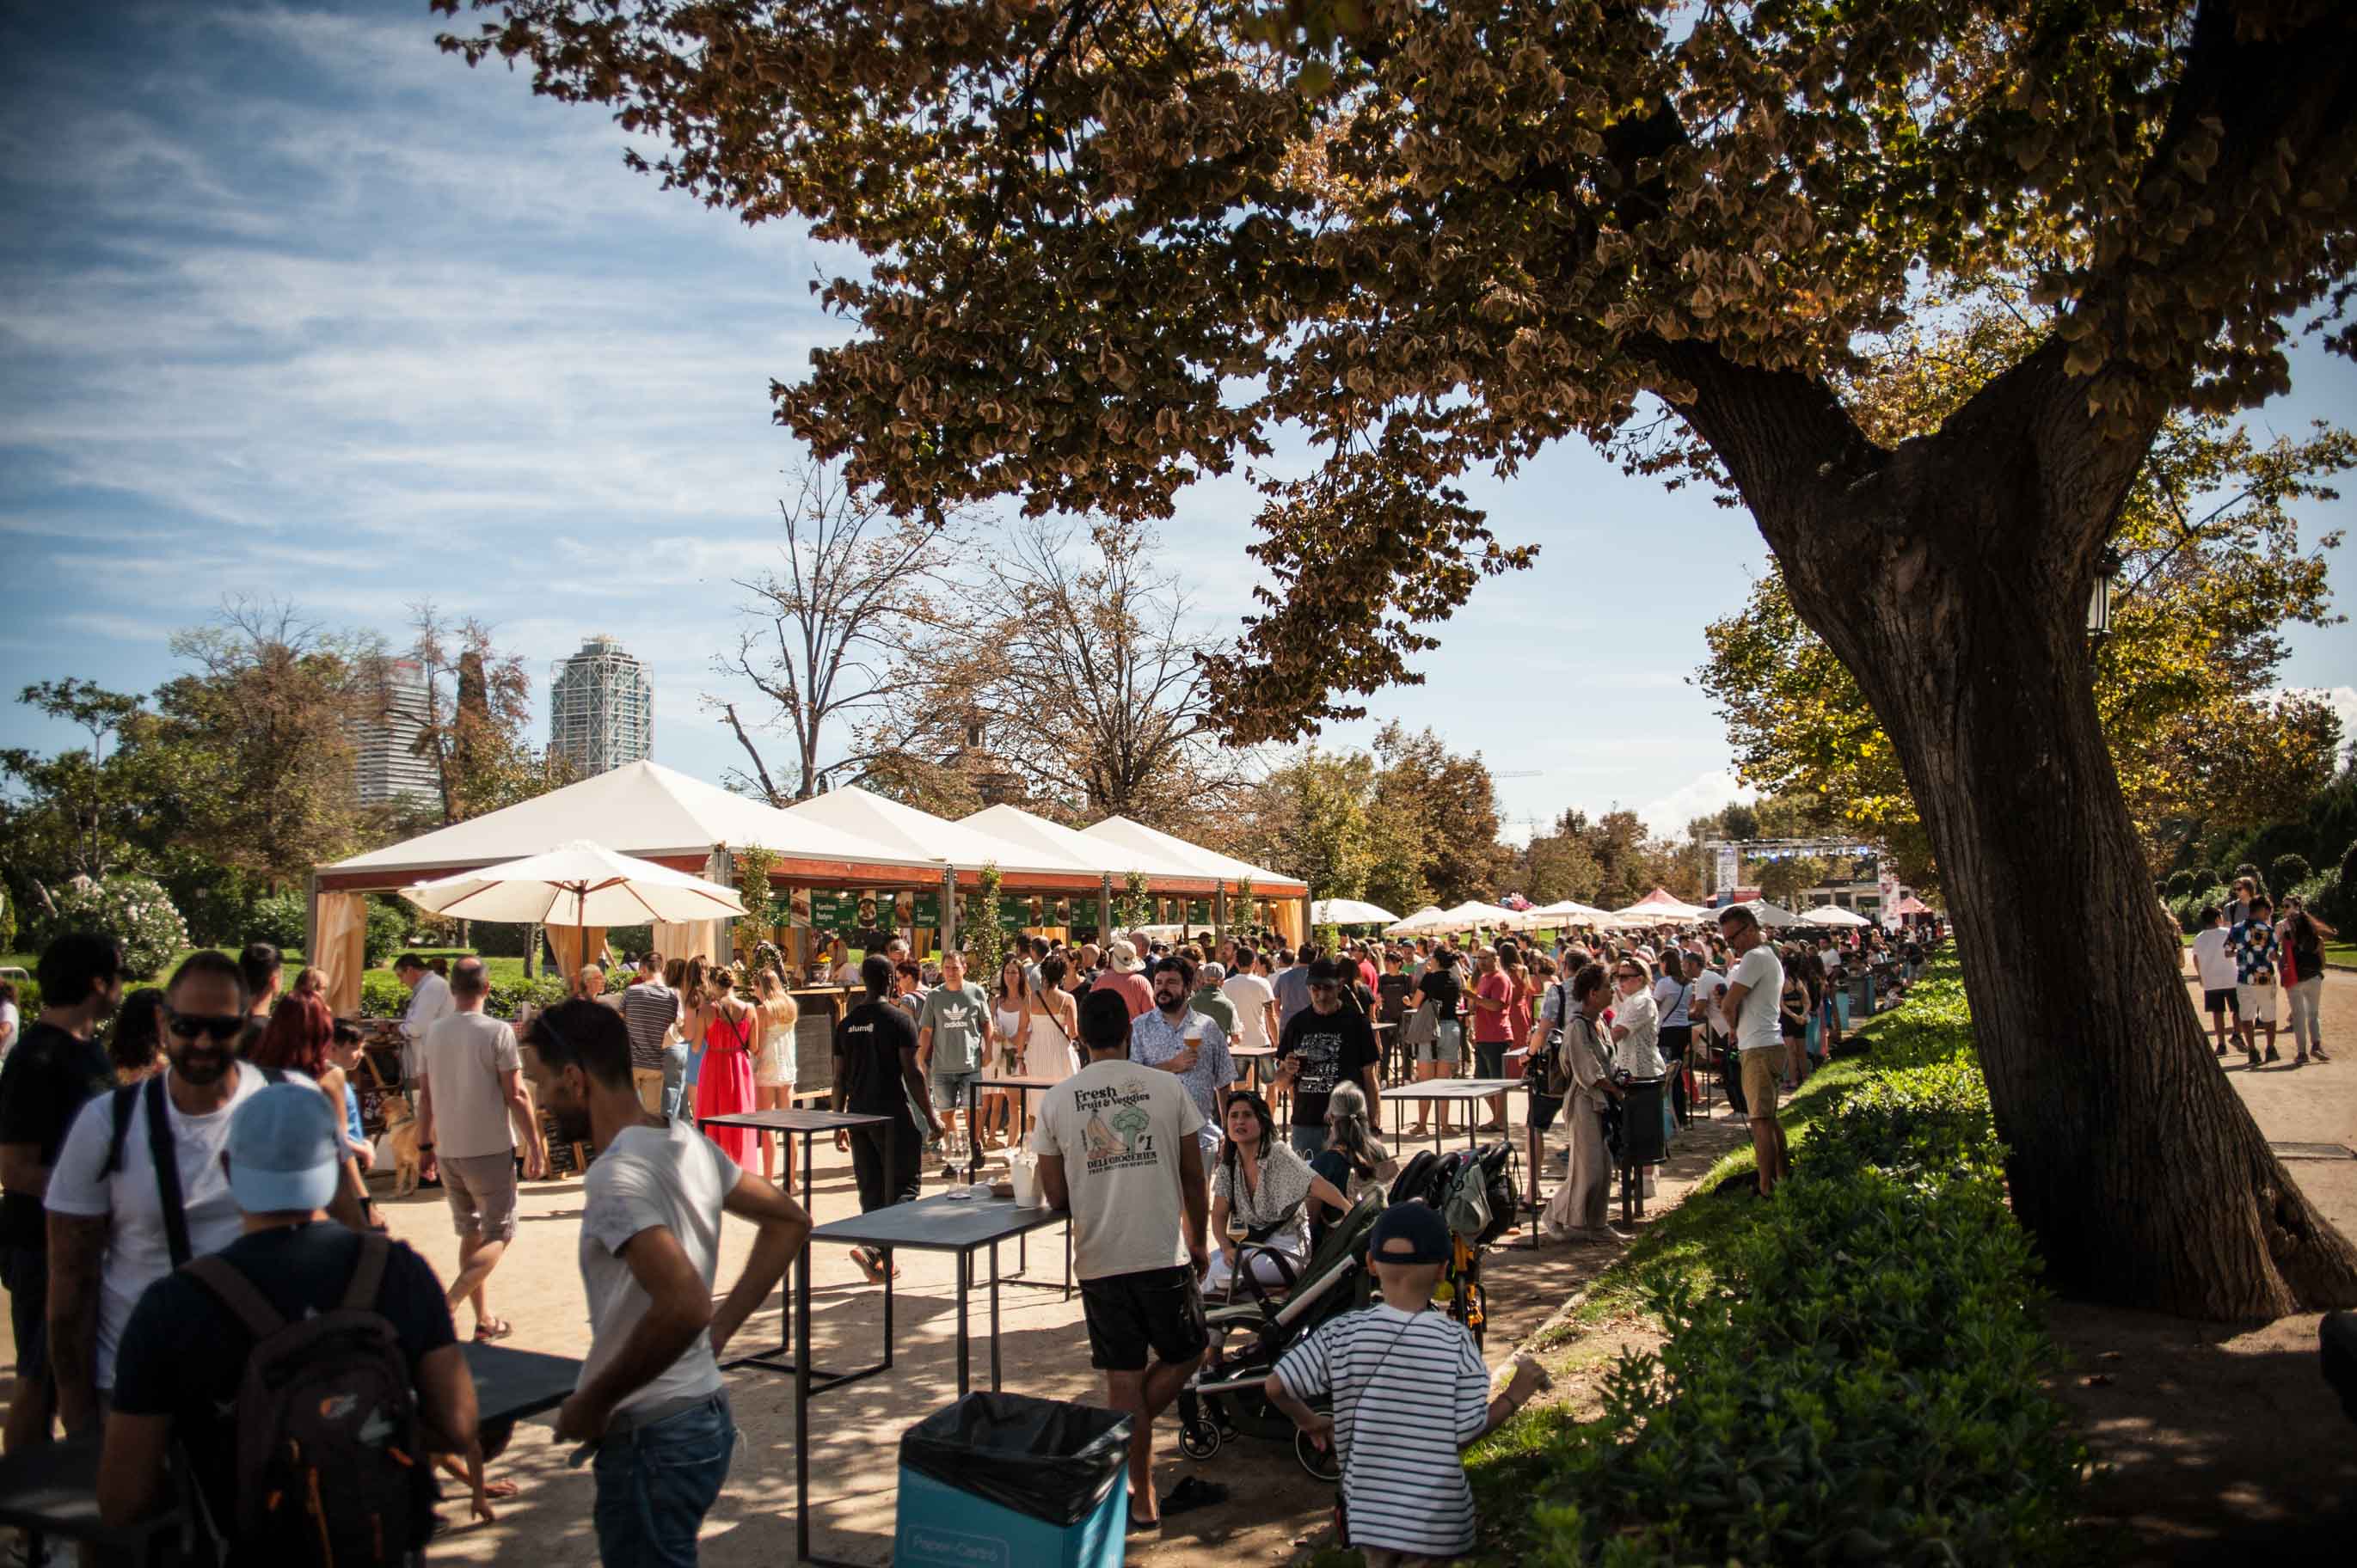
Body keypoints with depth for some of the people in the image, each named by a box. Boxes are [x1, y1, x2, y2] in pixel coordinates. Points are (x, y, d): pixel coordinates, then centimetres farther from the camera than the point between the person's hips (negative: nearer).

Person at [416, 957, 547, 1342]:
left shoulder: (434, 1034, 4)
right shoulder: (497, 1032, -12)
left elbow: (426, 1097, 9)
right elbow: (516, 1096, -13)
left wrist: (425, 1144, 19)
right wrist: (535, 1145, -7)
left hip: (447, 1152, 6)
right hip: (490, 1151, -6)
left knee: (471, 1234, 15)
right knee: (498, 1236, 3)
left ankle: (484, 1319, 18)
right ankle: (447, 1306, -13)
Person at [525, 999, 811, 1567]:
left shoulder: (617, 1176, -22)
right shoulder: (687, 1142, 4)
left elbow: (684, 1306, -33)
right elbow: (789, 1221, 13)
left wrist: (592, 1402, -18)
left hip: (654, 1437, -9)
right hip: (704, 1413, 9)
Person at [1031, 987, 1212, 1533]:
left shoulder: (1055, 1100, -1)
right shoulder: (1167, 1087, -2)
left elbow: (1055, 1196, 4)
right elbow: (1193, 1178, 4)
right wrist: (1199, 1241, 18)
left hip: (1099, 1259, 1)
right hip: (1165, 1253, -1)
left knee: (1123, 1378, 10)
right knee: (1183, 1355, 21)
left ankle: (1142, 1500, 17)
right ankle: (1123, 1437, 17)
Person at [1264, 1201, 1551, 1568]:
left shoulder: (1342, 1334, -10)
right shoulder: (1456, 1341, -14)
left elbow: (1276, 1386, -11)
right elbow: (1467, 1435, -12)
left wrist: (1310, 1421, 9)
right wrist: (1516, 1395, 2)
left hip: (1370, 1512, 2)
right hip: (1437, 1521, -2)